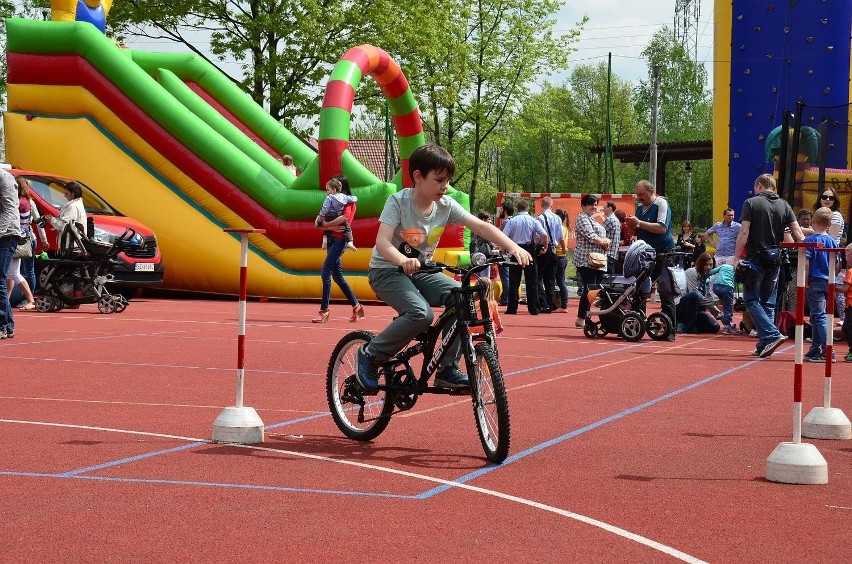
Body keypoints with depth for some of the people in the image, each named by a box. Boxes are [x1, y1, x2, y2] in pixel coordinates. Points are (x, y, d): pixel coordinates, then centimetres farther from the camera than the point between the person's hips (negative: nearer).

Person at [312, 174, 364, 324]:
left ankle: (324, 310, -15)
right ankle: (356, 306, 21)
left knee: (325, 272, -15)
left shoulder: (348, 202, -2)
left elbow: (344, 217, -23)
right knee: (337, 276, 11)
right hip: (332, 239, 9)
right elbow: (321, 224, 9)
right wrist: (331, 227, -13)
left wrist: (326, 224, -13)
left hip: (340, 240, -9)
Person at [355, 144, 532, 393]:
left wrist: (513, 248, -26)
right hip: (387, 271, -5)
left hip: (421, 271, 5)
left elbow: (481, 226, -11)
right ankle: (369, 355, -10)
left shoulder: (445, 205, -5)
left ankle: (447, 370, -10)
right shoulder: (398, 202, -18)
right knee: (421, 313, -32)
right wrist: (403, 260, -51)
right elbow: (382, 243, -30)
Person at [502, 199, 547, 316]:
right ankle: (533, 309, 6)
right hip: (529, 250, 0)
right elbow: (544, 235, -10)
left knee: (514, 282, 4)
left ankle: (512, 309, 2)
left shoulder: (512, 221, -2)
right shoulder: (533, 221, -1)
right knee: (532, 281, 6)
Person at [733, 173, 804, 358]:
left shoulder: (751, 203, -4)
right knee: (768, 302, 11)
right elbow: (798, 234, 3)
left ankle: (772, 334, -17)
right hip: (775, 259, 5)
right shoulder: (784, 206, 9)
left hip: (756, 258, -5)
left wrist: (736, 257, -8)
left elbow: (744, 233, -10)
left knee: (751, 300, 1)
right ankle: (764, 346, 10)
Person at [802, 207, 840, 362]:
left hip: (815, 281, -6)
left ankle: (828, 351, -16)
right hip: (828, 282, 6)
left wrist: (805, 282, -9)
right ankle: (815, 350, 21)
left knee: (819, 316, -7)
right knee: (816, 316, 16)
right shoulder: (833, 242, 7)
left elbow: (805, 263, -15)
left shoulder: (809, 240, -9)